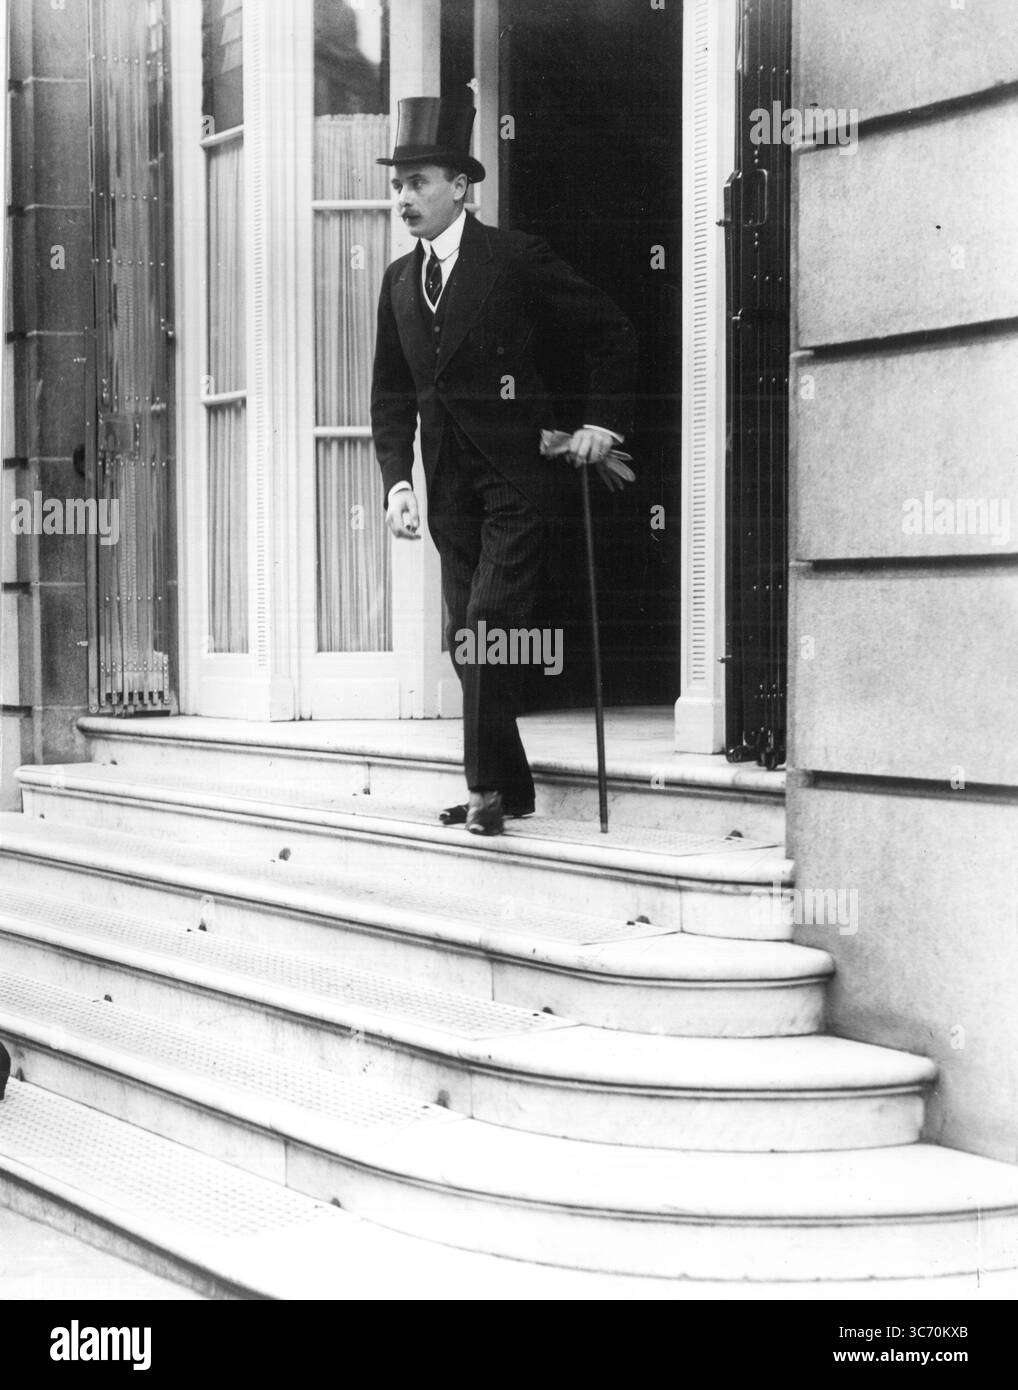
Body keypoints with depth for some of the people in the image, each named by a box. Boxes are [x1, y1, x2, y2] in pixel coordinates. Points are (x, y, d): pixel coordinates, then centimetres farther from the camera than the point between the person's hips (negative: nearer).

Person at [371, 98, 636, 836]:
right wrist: (397, 479, 3)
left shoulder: (517, 259, -7)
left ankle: (488, 786, -7)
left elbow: (613, 333, -1)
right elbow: (392, 391, 14)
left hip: (518, 476, -6)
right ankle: (510, 788, 17)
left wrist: (602, 421, -7)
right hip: (450, 483, 7)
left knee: (487, 627, -14)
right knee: (467, 639, 7)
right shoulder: (399, 281, 11)